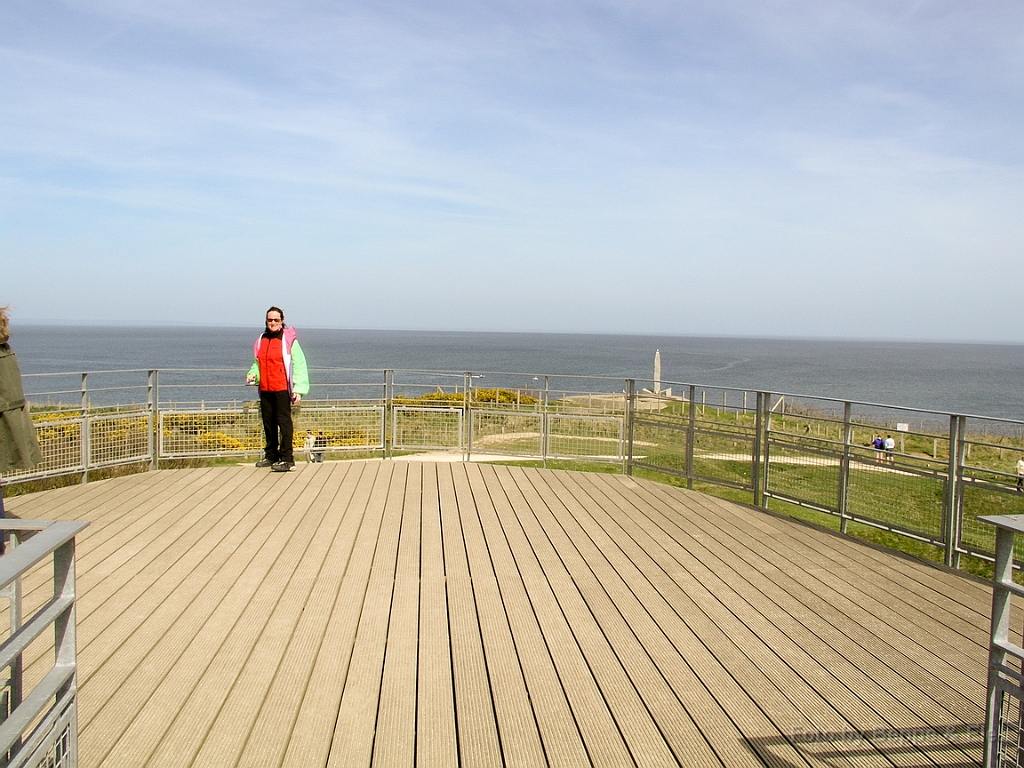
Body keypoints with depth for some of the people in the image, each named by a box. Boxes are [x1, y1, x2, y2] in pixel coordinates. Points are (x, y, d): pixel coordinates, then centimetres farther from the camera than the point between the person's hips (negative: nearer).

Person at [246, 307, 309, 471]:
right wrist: (253, 374, 2)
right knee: (268, 423, 13)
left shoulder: (289, 340, -4)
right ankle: (271, 455, 24)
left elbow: (299, 365, -7)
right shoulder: (261, 341, 13)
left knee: (284, 422, -5)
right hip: (265, 389, 6)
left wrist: (298, 389, -14)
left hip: (282, 389, -6)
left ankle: (286, 458, -2)